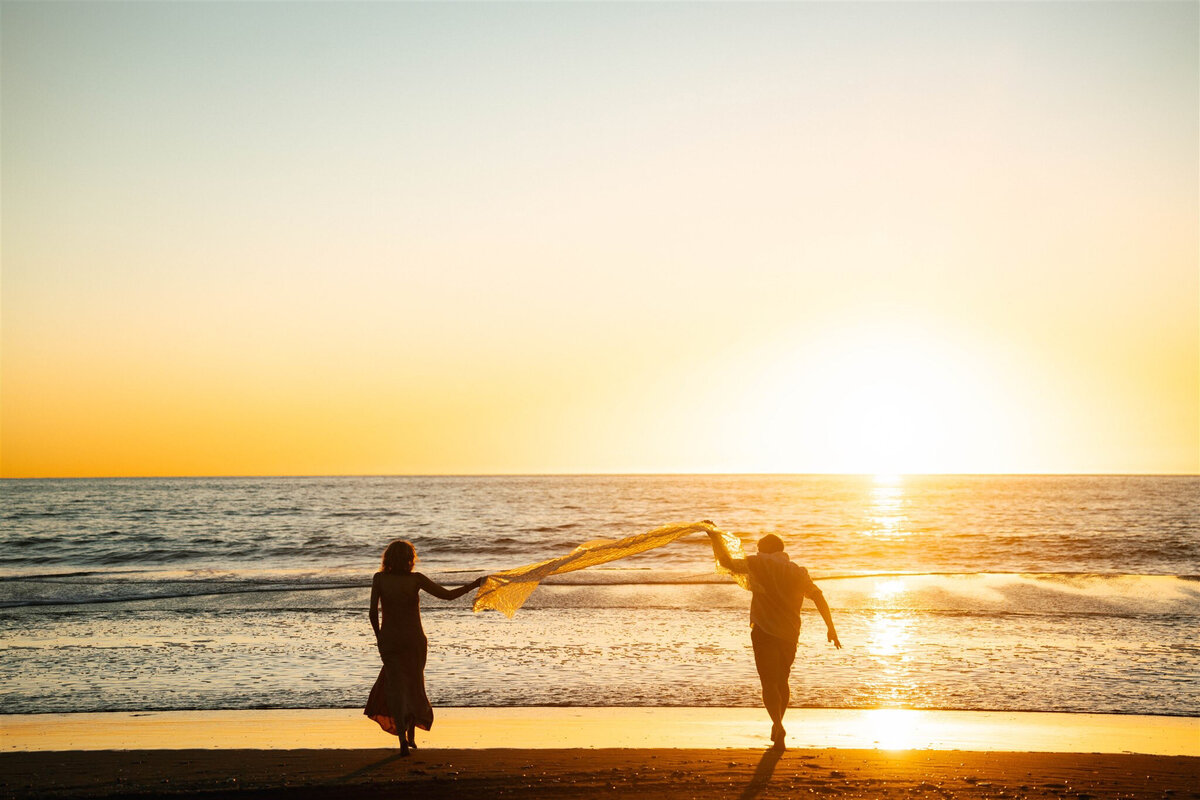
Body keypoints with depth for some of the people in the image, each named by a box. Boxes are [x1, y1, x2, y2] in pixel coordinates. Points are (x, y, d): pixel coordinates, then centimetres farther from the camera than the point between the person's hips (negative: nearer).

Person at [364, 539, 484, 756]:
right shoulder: (416, 579, -9)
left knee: (396, 685, 6)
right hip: (414, 640, 0)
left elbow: (373, 611, -10)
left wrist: (378, 636, 5)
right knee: (414, 682, 20)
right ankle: (411, 734, 20)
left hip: (389, 640, 0)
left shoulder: (380, 578, -7)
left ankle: (402, 738, -7)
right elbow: (447, 595, -11)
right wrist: (474, 585, 1)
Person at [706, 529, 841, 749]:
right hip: (789, 634, 4)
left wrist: (716, 539, 10)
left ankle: (778, 725, -23)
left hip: (764, 632, -4)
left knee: (769, 683, -5)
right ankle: (777, 724, 29)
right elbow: (818, 597, 8)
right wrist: (830, 627, 10)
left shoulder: (758, 564, -1)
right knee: (782, 681, 19)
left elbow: (727, 562, -4)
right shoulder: (799, 572, 12)